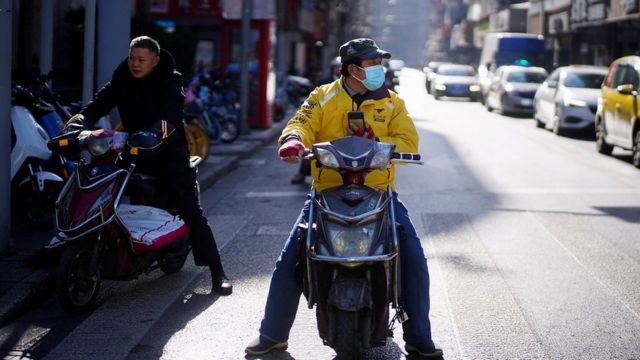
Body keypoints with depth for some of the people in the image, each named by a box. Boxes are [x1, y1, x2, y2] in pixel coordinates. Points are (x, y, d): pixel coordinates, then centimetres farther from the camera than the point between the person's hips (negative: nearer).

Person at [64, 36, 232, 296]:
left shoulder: (170, 82, -9)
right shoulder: (122, 80, 5)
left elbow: (171, 112, -27)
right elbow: (101, 101, -7)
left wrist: (157, 133, -48)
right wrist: (81, 118, -28)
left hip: (168, 152, -5)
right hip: (133, 152, 5)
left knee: (192, 211, -11)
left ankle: (217, 272, -10)